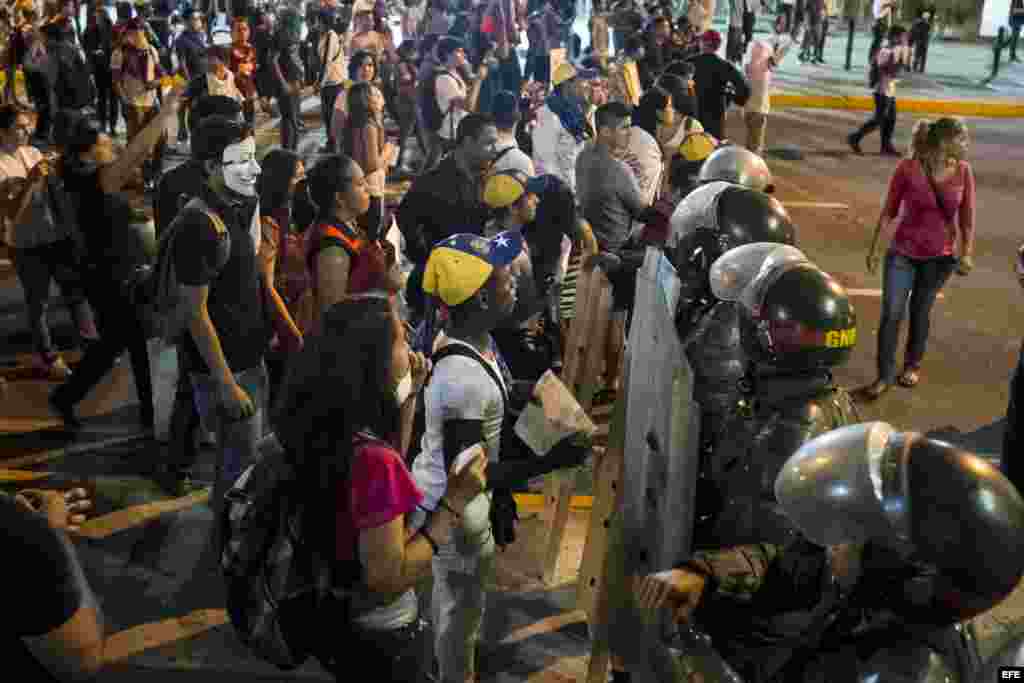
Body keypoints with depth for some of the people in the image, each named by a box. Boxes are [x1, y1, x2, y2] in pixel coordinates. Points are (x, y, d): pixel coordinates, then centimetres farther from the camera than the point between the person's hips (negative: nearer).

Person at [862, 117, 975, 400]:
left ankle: (913, 365, 34)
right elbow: (889, 211, -5)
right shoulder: (908, 169, -15)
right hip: (903, 252, -1)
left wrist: (967, 253, -2)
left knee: (920, 311, 13)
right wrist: (874, 248, -2)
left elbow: (967, 215, 1)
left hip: (941, 256, 2)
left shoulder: (963, 171, -8)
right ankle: (885, 374, 9)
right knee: (891, 314, -4)